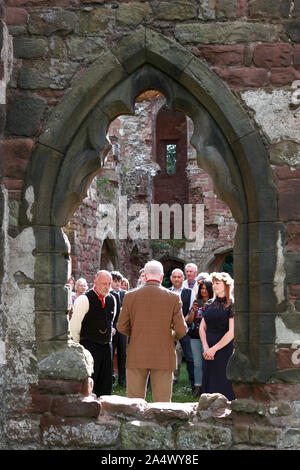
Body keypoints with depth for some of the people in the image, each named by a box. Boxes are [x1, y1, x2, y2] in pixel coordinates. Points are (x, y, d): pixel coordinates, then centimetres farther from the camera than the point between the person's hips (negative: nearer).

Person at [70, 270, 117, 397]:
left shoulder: (112, 300, 9)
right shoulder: (84, 299, -11)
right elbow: (74, 326, -8)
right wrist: (79, 344, 0)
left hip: (106, 345, 6)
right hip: (89, 346, -6)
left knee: (106, 383, 7)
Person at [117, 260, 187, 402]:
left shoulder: (130, 296, 0)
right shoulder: (173, 298, -3)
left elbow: (121, 327, 4)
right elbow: (181, 329, -4)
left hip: (136, 357, 1)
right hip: (163, 358, -1)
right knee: (162, 402, 4)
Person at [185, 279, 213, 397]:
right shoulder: (196, 303, 12)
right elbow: (189, 321, 11)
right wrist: (193, 310, -6)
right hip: (195, 336, 4)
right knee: (197, 362, 6)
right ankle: (198, 387, 11)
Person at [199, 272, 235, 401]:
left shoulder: (231, 305, -6)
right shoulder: (209, 304, 11)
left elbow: (232, 332, -12)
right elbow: (202, 327, 11)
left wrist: (214, 349, -11)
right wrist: (206, 347, -4)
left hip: (224, 350, -6)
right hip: (208, 351, 6)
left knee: (223, 388, -5)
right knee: (208, 384, 7)